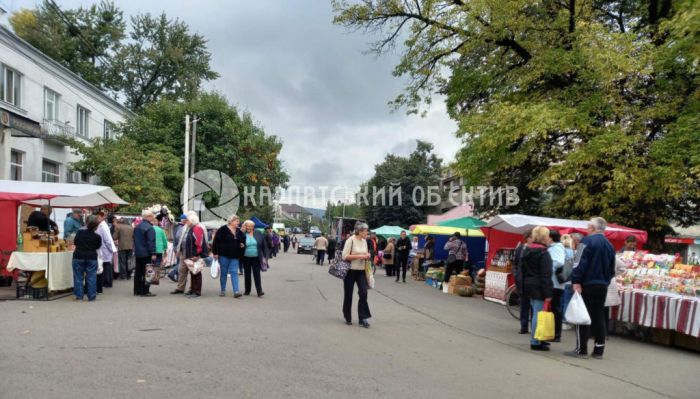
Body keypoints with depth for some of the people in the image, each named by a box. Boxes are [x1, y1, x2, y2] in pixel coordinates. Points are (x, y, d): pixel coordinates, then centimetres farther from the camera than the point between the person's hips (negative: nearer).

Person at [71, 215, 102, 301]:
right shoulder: (97, 237, -7)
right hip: (92, 258, -1)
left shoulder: (80, 232, -3)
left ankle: (78, 296, 11)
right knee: (91, 278, 6)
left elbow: (75, 243, 10)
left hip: (78, 256, 1)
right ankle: (92, 296, 8)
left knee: (78, 277, 9)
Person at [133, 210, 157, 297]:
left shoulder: (137, 227, 13)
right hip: (146, 254, -9)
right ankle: (145, 291, -4)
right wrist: (153, 253, -20)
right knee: (146, 272, -4)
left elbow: (135, 240, 19)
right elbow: (151, 242, -20)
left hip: (138, 253, 9)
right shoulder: (149, 228, -16)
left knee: (138, 272, 14)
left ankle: (137, 290, 19)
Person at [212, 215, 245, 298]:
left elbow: (243, 240, 27)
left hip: (235, 256, 3)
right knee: (223, 273, 7)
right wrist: (215, 253, -13)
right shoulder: (223, 230, -6)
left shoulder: (239, 232, 12)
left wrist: (243, 245, 5)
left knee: (234, 273, -3)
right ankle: (223, 290, 18)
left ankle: (236, 291, -9)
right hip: (224, 255, -3)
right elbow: (216, 241, -9)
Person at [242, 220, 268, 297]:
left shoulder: (258, 234, 3)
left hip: (256, 258, 0)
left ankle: (259, 291, -6)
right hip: (246, 258, 0)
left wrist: (264, 256, 2)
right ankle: (247, 291, 20)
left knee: (257, 274, -4)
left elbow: (264, 245, 6)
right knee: (247, 274, 9)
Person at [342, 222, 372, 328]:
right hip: (350, 271, -5)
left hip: (361, 271, 5)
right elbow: (345, 256, -19)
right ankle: (348, 318, 21)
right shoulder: (350, 240, -12)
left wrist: (367, 256, -3)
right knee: (348, 295, 6)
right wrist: (359, 256, -21)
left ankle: (363, 317, 1)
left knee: (363, 293, -6)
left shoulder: (364, 241, 9)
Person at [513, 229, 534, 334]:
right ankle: (524, 327, 18)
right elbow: (515, 263, 13)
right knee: (524, 304, 11)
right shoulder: (520, 249, 7)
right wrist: (516, 275, 3)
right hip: (522, 281, 4)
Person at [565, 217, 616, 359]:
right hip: (602, 286, 7)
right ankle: (599, 350, 14)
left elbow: (581, 262, -18)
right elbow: (612, 268, 16)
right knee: (599, 317, 11)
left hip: (587, 284, -7)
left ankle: (581, 349, -1)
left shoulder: (587, 241, -10)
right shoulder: (609, 245, 13)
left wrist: (576, 281, -18)